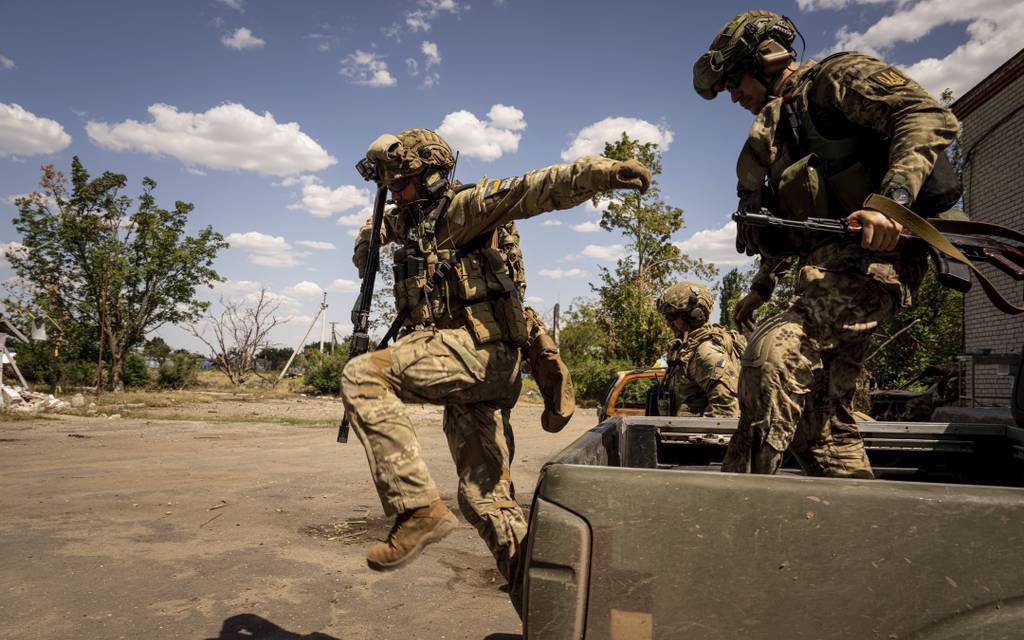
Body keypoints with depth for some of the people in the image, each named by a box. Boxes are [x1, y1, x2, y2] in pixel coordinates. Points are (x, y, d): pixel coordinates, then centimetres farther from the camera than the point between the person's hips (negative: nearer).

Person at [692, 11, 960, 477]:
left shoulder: (836, 77, 2)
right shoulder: (782, 122, 27)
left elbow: (930, 117, -15)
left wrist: (892, 199, -29)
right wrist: (761, 287, 33)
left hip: (869, 258, -10)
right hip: (826, 271, 10)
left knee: (773, 352, -30)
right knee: (820, 424, 8)